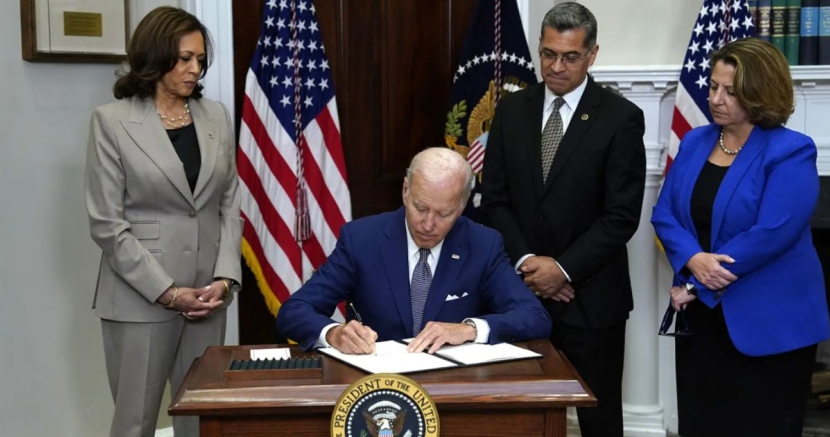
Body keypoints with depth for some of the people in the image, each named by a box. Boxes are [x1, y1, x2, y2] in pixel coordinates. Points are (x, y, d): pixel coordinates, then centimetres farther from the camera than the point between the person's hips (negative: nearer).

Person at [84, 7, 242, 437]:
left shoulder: (217, 116, 8)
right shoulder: (112, 120, -5)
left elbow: (230, 205, 9)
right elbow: (106, 224, -9)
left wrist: (224, 278, -5)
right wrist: (167, 292, -13)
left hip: (207, 294, 4)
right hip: (141, 298, -4)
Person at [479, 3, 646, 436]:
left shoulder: (621, 118, -6)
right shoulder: (511, 110, 5)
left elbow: (622, 215, -10)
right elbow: (494, 199, 4)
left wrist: (565, 268, -15)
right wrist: (525, 261, -9)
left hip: (590, 296, -2)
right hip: (522, 290, 3)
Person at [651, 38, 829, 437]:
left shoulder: (791, 152, -12)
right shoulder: (695, 142, 8)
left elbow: (771, 234, -21)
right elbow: (664, 213, 4)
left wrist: (694, 285, -17)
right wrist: (693, 260, -17)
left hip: (768, 324, -6)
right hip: (701, 318, 6)